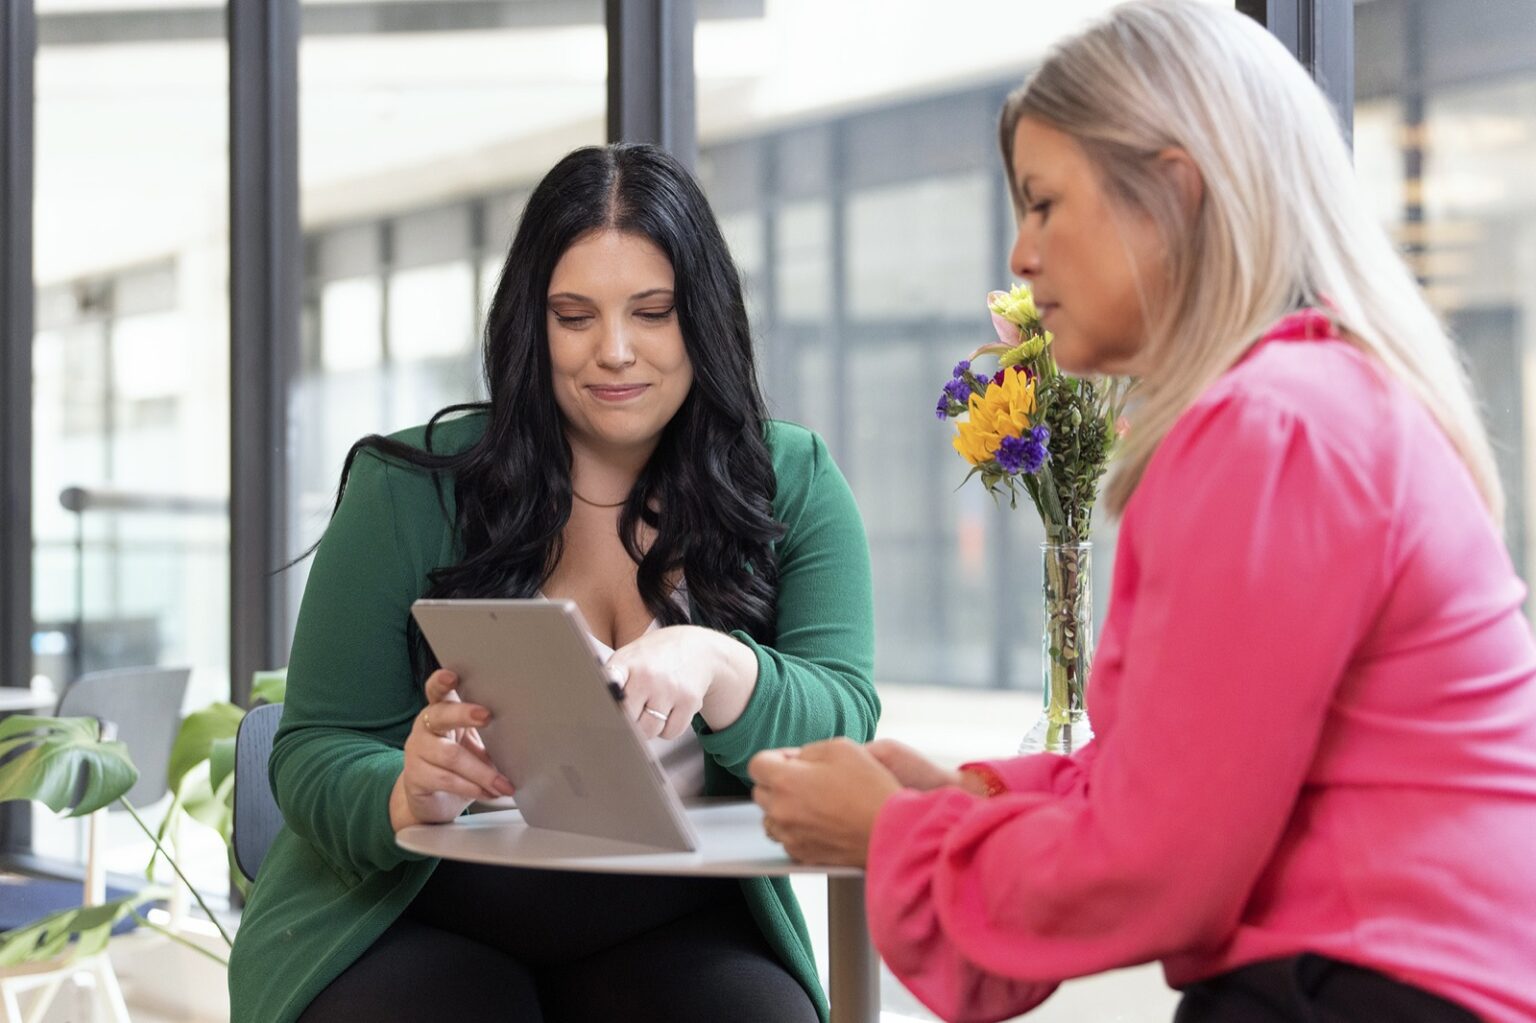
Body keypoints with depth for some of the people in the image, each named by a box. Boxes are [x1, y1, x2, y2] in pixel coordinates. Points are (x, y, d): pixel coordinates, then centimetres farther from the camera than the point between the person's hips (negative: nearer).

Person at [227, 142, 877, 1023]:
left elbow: (843, 725, -6)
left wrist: (716, 667, -29)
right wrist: (408, 797, -25)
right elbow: (315, 751, -1)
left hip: (675, 930, 1)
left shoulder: (792, 485, 3)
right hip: (421, 922, -1)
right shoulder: (411, 489, -1)